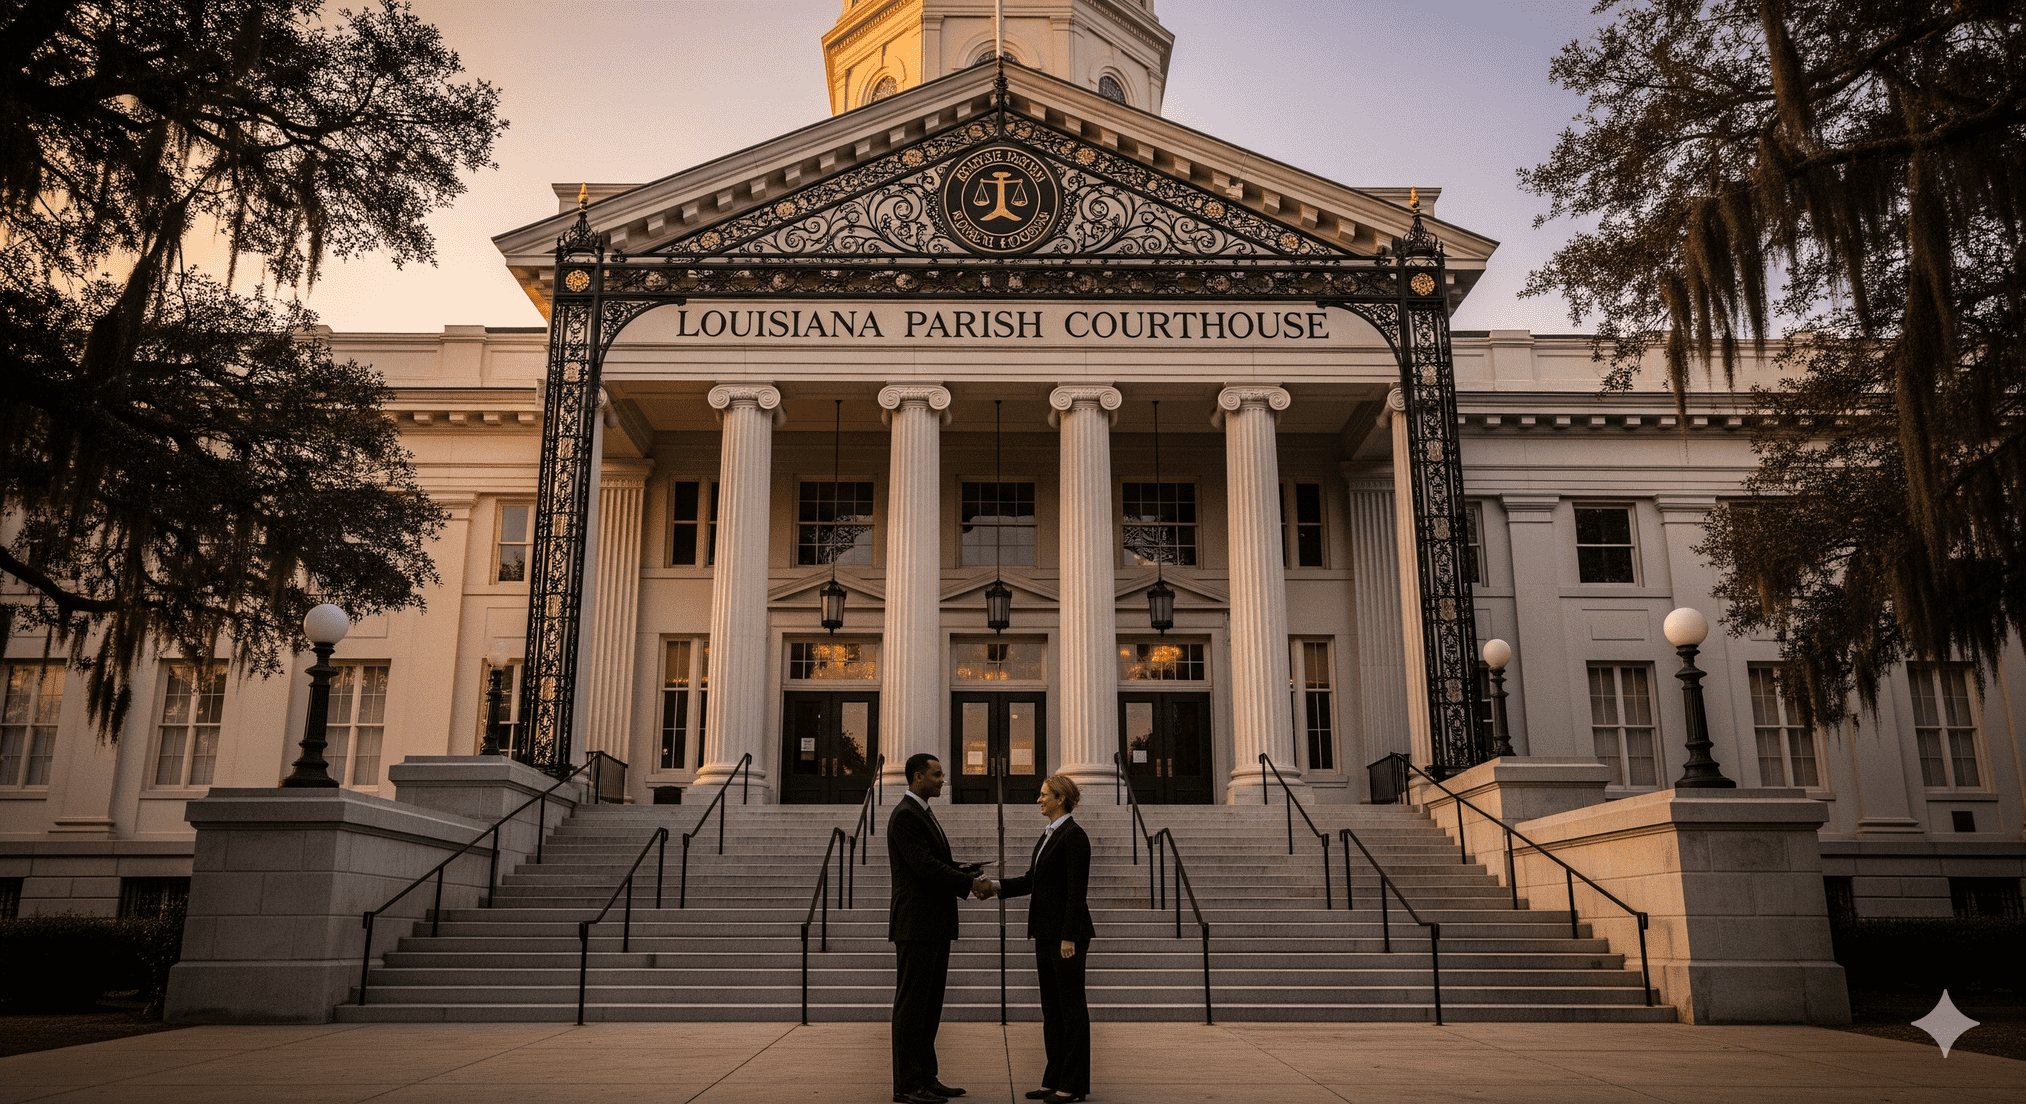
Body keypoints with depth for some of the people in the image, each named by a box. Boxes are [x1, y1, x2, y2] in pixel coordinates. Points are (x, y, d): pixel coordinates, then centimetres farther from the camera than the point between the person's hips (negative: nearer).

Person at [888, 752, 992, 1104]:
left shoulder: (923, 814, 18)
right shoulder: (905, 815, -14)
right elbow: (925, 866, -21)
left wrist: (972, 876, 3)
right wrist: (970, 884, -14)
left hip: (935, 926, 10)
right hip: (915, 925, -10)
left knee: (931, 1004, 13)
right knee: (912, 1003, -4)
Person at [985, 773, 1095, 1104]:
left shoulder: (1073, 835, -13)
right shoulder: (1048, 836, 16)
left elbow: (1077, 890, -18)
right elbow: (1031, 881, 17)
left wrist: (1069, 937, -21)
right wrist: (997, 887, 2)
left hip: (1068, 931, -10)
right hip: (1045, 932, 10)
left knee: (1071, 1006, -3)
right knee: (1051, 1007, 12)